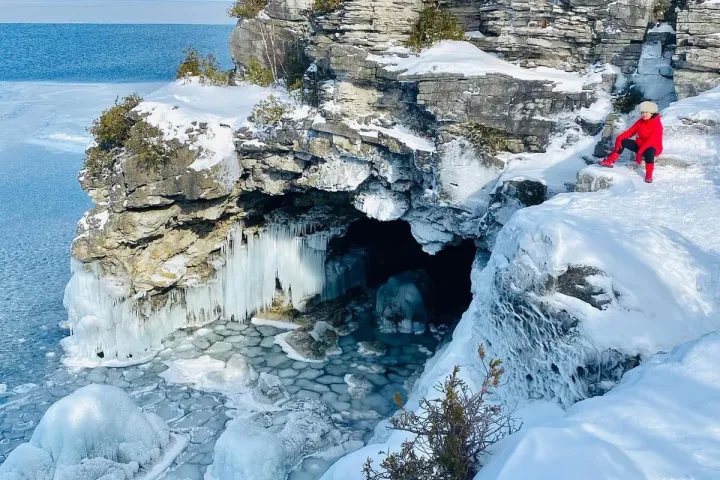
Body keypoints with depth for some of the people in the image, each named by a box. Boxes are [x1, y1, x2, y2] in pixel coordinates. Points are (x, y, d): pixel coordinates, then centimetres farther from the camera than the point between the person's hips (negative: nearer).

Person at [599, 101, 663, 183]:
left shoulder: (657, 125, -20)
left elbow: (651, 141, -29)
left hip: (653, 148, -7)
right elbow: (630, 131, -4)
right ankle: (610, 161, -11)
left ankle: (649, 175, -31)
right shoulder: (640, 122, 2)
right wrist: (619, 138, -23)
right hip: (639, 145, 7)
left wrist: (640, 152, -39)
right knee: (622, 141, -9)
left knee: (649, 151, -42)